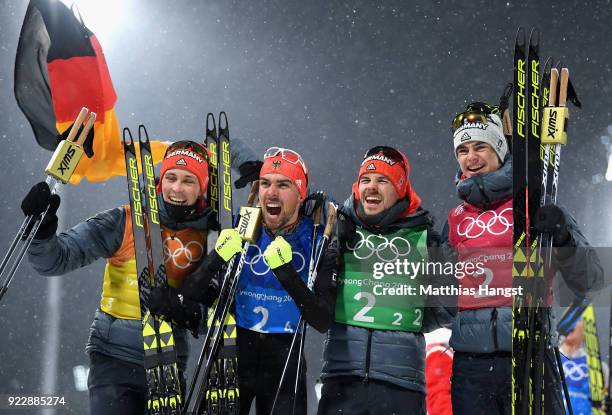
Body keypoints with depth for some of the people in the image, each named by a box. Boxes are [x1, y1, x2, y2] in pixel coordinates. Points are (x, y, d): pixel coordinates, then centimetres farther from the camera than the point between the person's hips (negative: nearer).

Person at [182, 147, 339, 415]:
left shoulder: (317, 242, -8)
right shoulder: (240, 230, -4)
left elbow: (323, 322, -18)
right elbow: (192, 293, -5)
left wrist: (286, 271, -30)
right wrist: (218, 258, -24)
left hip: (284, 357, -1)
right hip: (234, 350, 1)